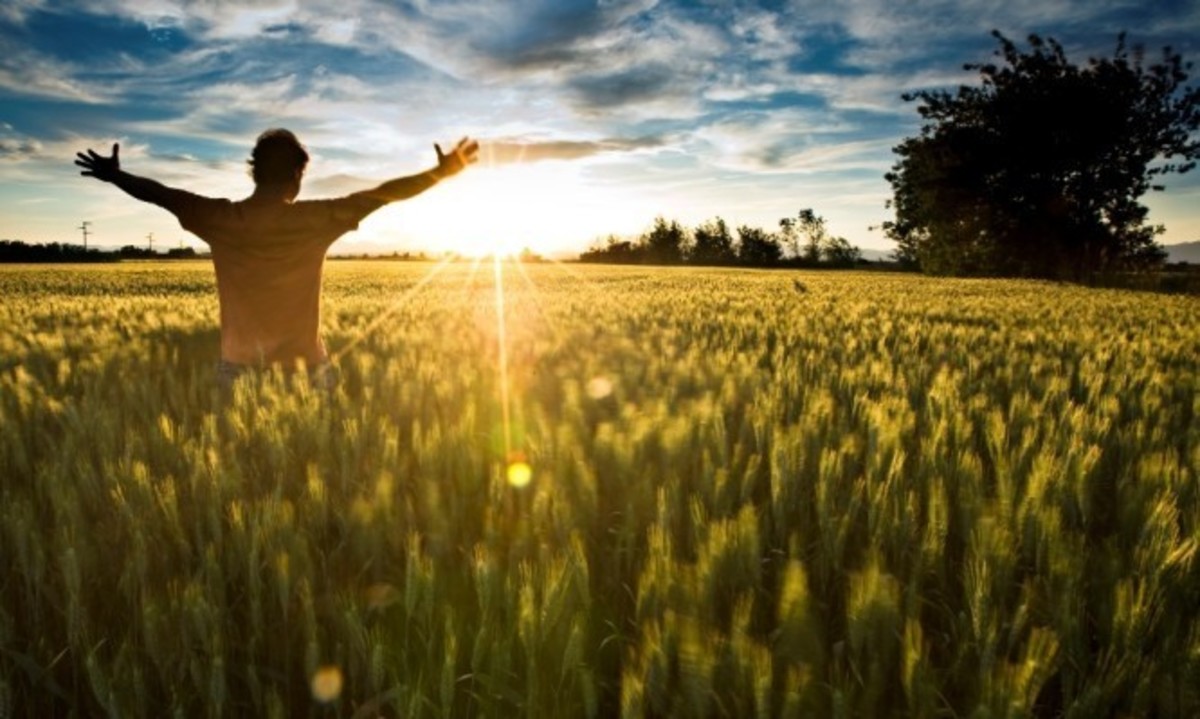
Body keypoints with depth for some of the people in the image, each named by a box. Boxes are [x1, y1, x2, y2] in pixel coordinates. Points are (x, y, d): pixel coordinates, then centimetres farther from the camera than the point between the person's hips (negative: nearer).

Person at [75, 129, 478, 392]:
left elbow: (162, 194, 13)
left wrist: (114, 176, 31)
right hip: (304, 369, -2)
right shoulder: (315, 219, -10)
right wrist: (444, 171, 2)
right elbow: (383, 194, -5)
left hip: (239, 370, 3)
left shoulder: (221, 219, -3)